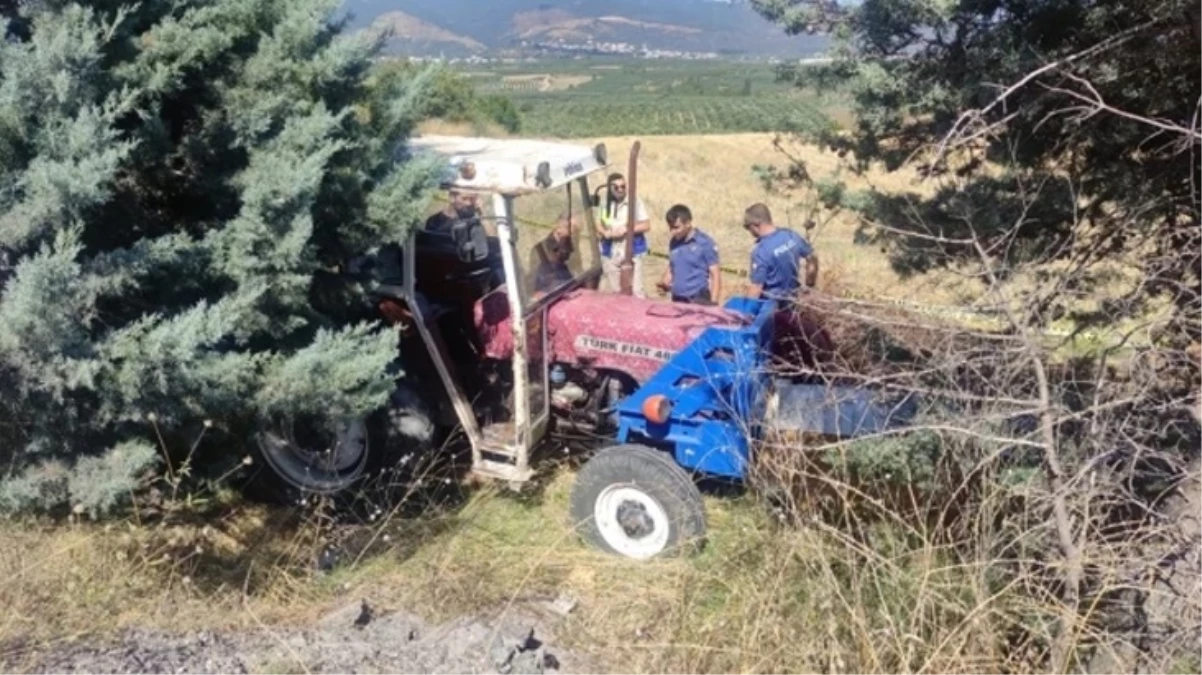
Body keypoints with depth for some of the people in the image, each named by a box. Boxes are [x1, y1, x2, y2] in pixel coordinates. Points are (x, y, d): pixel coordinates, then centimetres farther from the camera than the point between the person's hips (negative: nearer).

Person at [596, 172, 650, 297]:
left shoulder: (635, 202, -7)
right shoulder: (605, 204, 5)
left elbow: (646, 225, -7)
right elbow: (599, 224, 15)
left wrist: (626, 229, -18)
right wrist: (605, 232, -8)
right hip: (610, 254, 4)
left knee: (636, 291, -9)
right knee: (615, 291, 13)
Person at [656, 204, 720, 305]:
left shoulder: (705, 243, -7)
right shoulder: (674, 243, 8)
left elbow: (715, 275, -7)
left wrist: (713, 303, -13)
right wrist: (664, 283, 0)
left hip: (698, 300, -6)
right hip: (677, 299, 6)